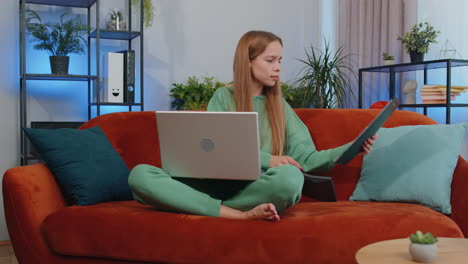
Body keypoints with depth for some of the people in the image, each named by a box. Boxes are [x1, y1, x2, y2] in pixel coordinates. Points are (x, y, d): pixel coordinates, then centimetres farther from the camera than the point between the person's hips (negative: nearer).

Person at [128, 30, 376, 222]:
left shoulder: (280, 106, 16)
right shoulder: (223, 97, 12)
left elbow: (305, 158, 6)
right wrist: (266, 159, -16)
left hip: (257, 188, 0)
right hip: (216, 185, 0)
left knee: (290, 176, -38)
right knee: (140, 174, -27)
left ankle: (212, 207, -19)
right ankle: (243, 214, -34)